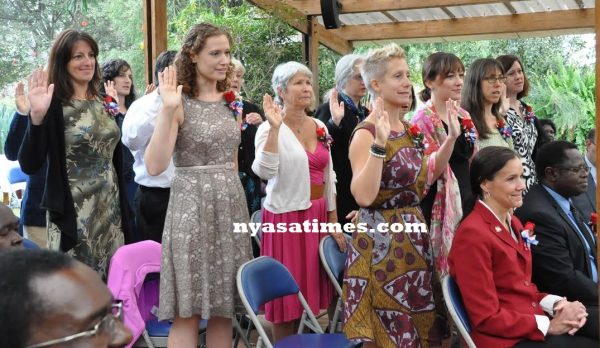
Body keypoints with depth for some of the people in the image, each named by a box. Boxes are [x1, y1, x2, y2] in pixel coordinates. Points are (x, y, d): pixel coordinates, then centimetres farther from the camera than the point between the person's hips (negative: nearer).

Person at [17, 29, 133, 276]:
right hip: (74, 215, -6)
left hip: (110, 211, 6)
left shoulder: (102, 104, 9)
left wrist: (124, 213, 14)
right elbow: (29, 165, -19)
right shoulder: (54, 106, -9)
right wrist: (37, 116, -31)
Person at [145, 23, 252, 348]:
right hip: (191, 206, -5)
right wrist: (168, 110, -26)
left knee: (224, 307, 10)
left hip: (230, 204, 6)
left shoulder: (231, 102, 10)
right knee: (187, 311, -1)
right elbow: (155, 166, -20)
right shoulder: (179, 103, -8)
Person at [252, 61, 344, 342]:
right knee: (288, 294, 1)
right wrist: (275, 128, -31)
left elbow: (329, 177, 14)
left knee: (309, 289, 13)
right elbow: (264, 172, -26)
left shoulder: (320, 127, 8)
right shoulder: (270, 129, -10)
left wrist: (333, 220, 12)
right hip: (286, 217, -6)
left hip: (317, 216, 6)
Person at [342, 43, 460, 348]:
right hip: (381, 240, -8)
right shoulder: (366, 134, -16)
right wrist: (380, 144, -33)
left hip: (413, 236, 8)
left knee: (419, 324, 16)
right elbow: (363, 195, -28)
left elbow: (427, 176, 19)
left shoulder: (409, 129, 8)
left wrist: (451, 137, 11)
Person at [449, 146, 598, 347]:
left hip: (536, 318, 8)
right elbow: (486, 318, -16)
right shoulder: (472, 234, -17)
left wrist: (556, 303, -2)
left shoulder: (513, 223, 10)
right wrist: (548, 326, -16)